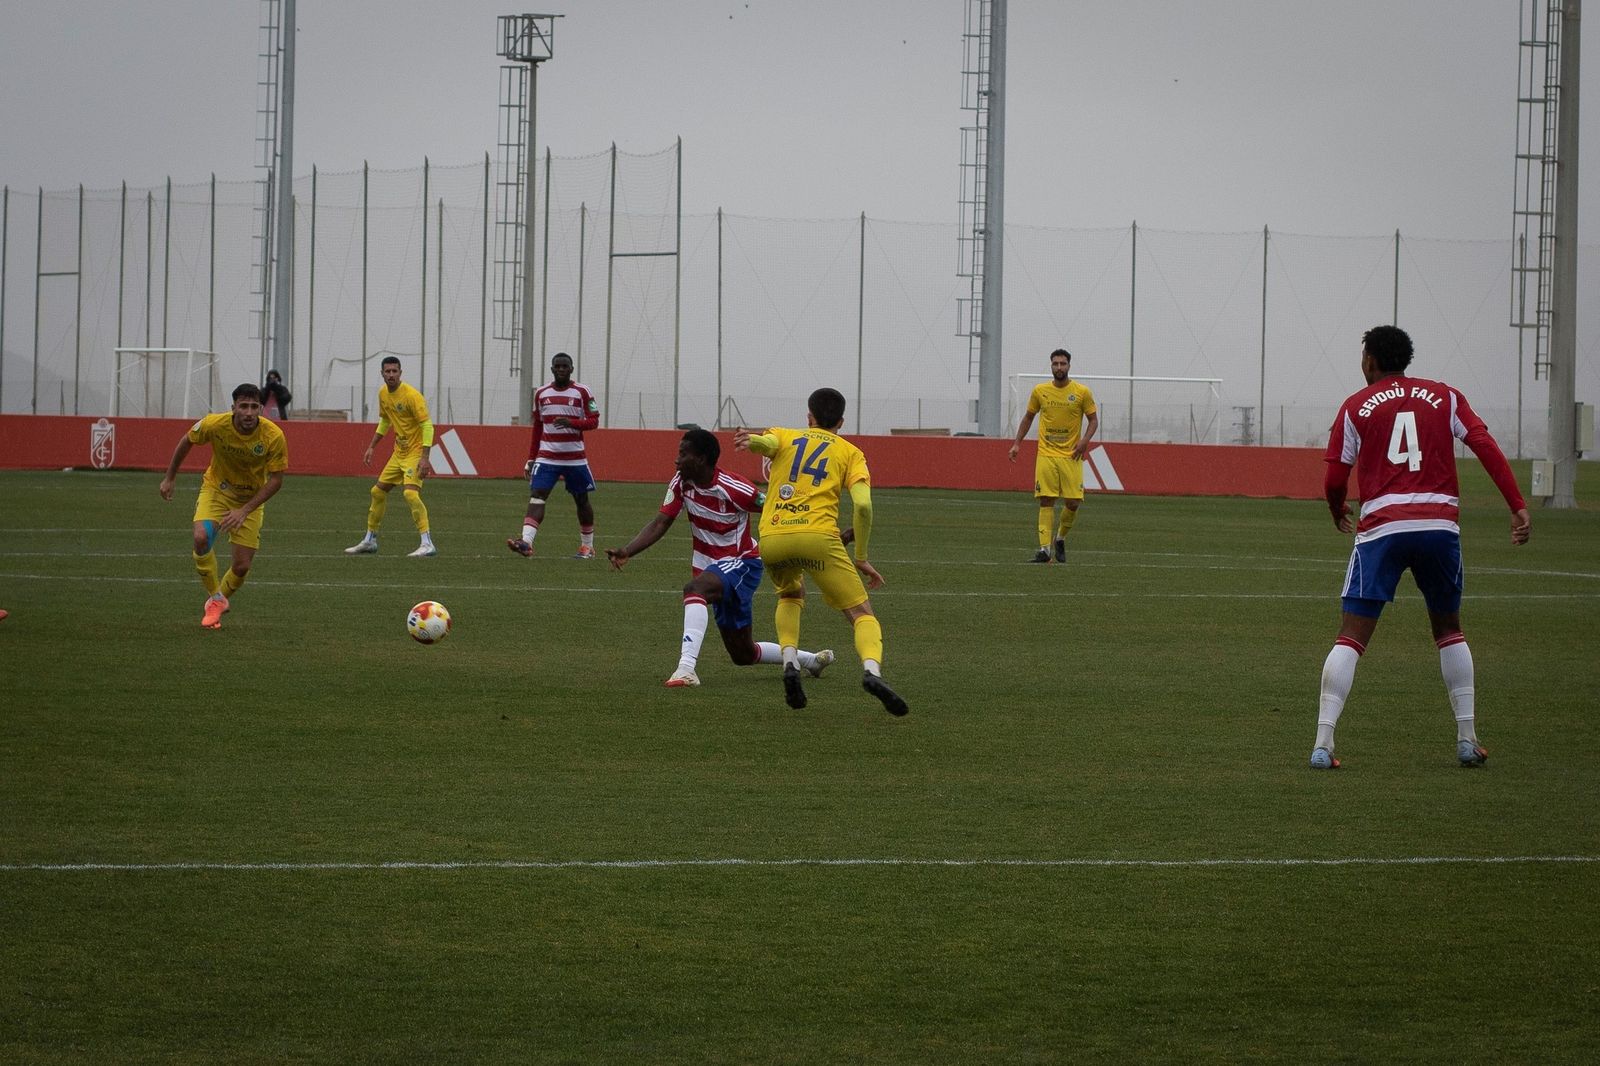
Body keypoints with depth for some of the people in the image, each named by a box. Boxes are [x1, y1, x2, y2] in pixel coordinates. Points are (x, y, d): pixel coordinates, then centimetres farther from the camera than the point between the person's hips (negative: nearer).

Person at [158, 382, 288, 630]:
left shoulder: (274, 436, -27)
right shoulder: (215, 424, -25)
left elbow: (276, 480, -19)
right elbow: (187, 441, -3)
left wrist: (244, 511, -26)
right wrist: (169, 478, 3)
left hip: (252, 498, 0)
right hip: (216, 489, 0)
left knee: (242, 566, -4)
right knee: (202, 538, -28)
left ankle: (220, 599, 30)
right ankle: (215, 598, -6)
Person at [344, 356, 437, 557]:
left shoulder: (411, 395, -20)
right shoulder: (383, 393, 6)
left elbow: (427, 425, -21)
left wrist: (424, 458, -28)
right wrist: (371, 447, 19)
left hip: (415, 452, -9)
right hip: (399, 452, 9)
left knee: (410, 493, -25)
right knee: (378, 491, 13)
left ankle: (427, 544, -25)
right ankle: (370, 540, 29)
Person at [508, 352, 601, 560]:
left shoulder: (582, 392, -1)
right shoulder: (541, 393, 9)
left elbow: (593, 421, -4)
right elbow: (537, 428, 15)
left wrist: (571, 422, -23)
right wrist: (531, 459, 14)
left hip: (575, 458, -2)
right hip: (547, 456, 2)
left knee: (582, 500, 9)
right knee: (536, 497, -14)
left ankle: (587, 546, 25)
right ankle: (526, 542, -27)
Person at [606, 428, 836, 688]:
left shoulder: (732, 488, -24)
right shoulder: (681, 484, -6)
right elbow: (660, 524, -7)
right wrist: (626, 552, -22)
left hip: (741, 562, -8)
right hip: (715, 566, 8)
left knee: (694, 588, -37)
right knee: (743, 655, 16)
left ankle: (687, 667, -46)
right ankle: (810, 660, 40)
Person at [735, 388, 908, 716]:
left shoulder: (784, 437, 24)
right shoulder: (850, 453, 19)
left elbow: (765, 442, -3)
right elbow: (863, 505, 2)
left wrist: (752, 440, -27)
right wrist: (861, 559, 10)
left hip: (772, 539, 3)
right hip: (818, 537, -3)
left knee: (791, 595, 33)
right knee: (862, 613, 2)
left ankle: (790, 662, 9)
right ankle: (872, 670, -28)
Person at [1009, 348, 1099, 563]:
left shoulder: (1082, 392, -2)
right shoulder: (1039, 391, 4)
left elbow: (1093, 419, 5)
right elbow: (1028, 417, 16)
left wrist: (1085, 440, -12)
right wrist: (1017, 443, 9)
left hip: (1071, 456, 0)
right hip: (1046, 455, 0)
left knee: (1073, 502, -4)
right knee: (1046, 501, -7)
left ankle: (1060, 538, 22)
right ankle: (1044, 548, -8)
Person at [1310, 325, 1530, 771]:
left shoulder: (1356, 407, 8)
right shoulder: (1444, 397, 12)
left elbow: (1334, 481, 5)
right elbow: (1487, 448, -1)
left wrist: (1338, 512, 27)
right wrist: (1518, 507, -4)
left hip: (1381, 527, -2)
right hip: (1440, 524, 2)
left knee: (1352, 635, -3)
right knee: (1449, 630, 20)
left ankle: (1323, 743, -13)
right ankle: (1468, 739, 18)